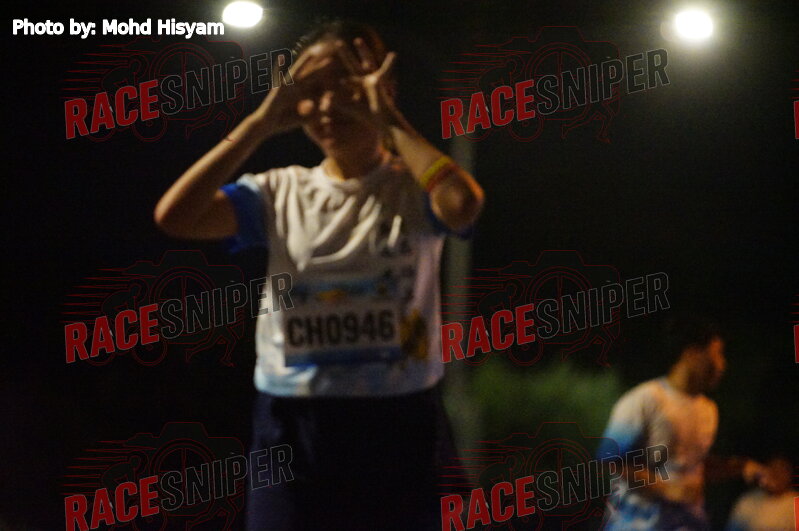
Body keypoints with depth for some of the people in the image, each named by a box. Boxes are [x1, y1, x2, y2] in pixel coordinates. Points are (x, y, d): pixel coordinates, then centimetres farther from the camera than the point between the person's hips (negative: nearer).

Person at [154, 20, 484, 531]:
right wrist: (261, 123, -8)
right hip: (295, 425, 2)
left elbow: (463, 204, -25)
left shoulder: (412, 191, -1)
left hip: (398, 425, -2)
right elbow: (175, 216, -9)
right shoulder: (281, 193, 5)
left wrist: (389, 120, -14)